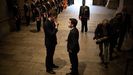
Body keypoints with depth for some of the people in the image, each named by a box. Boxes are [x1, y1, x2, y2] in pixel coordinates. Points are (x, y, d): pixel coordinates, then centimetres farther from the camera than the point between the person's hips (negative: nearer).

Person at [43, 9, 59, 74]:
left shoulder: (51, 22, 0)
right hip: (49, 42, -8)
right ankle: (48, 69, 23)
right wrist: (56, 27, -24)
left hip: (52, 41, 8)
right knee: (49, 55, 7)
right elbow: (51, 34, -30)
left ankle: (51, 64, 44)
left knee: (51, 54, 24)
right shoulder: (46, 24, -28)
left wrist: (55, 26, -8)